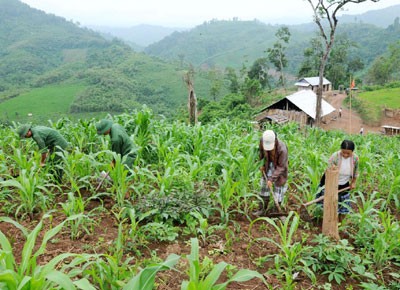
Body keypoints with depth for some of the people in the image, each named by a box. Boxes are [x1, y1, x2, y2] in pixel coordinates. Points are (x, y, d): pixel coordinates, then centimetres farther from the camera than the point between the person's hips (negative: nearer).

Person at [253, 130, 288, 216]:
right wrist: (261, 164, 0)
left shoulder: (282, 149, -37)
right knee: (264, 186, 10)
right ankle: (262, 209, 22)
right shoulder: (262, 140, -24)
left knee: (278, 187, 1)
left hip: (279, 166, -5)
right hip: (268, 165, 5)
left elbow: (281, 167, -27)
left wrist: (272, 179, -29)